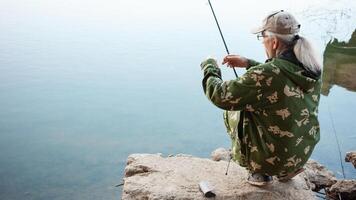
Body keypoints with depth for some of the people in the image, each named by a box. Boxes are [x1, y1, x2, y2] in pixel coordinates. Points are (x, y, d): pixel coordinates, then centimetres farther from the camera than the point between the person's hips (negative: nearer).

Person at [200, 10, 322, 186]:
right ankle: (288, 168, 23)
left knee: (231, 111, 13)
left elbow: (221, 96, -19)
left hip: (275, 157, -6)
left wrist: (209, 68, -2)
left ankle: (258, 172, 15)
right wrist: (249, 64, 11)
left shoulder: (265, 75, -29)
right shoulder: (311, 68, -7)